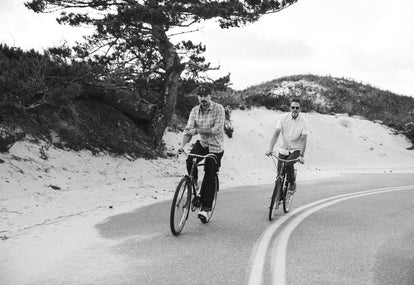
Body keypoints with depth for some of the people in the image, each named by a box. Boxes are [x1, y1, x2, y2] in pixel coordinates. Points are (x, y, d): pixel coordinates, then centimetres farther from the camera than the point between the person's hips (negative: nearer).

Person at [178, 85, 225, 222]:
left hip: (215, 147, -3)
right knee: (190, 161, -27)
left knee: (210, 178, -3)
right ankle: (194, 183, 1)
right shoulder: (195, 111, -2)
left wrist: (197, 130, -29)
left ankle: (205, 208, 7)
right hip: (201, 144, 3)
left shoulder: (218, 109, -15)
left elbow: (216, 129, -24)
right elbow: (188, 130, -7)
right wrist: (182, 145, -24)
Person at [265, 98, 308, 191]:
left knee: (289, 164, -29)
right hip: (283, 149, 2)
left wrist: (301, 155, -26)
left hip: (296, 150, -2)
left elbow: (303, 139, -17)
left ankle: (292, 183, -2)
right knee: (280, 173, -2)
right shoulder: (283, 117, -8)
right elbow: (276, 133, -12)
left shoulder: (304, 121, -12)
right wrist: (270, 149, -22)